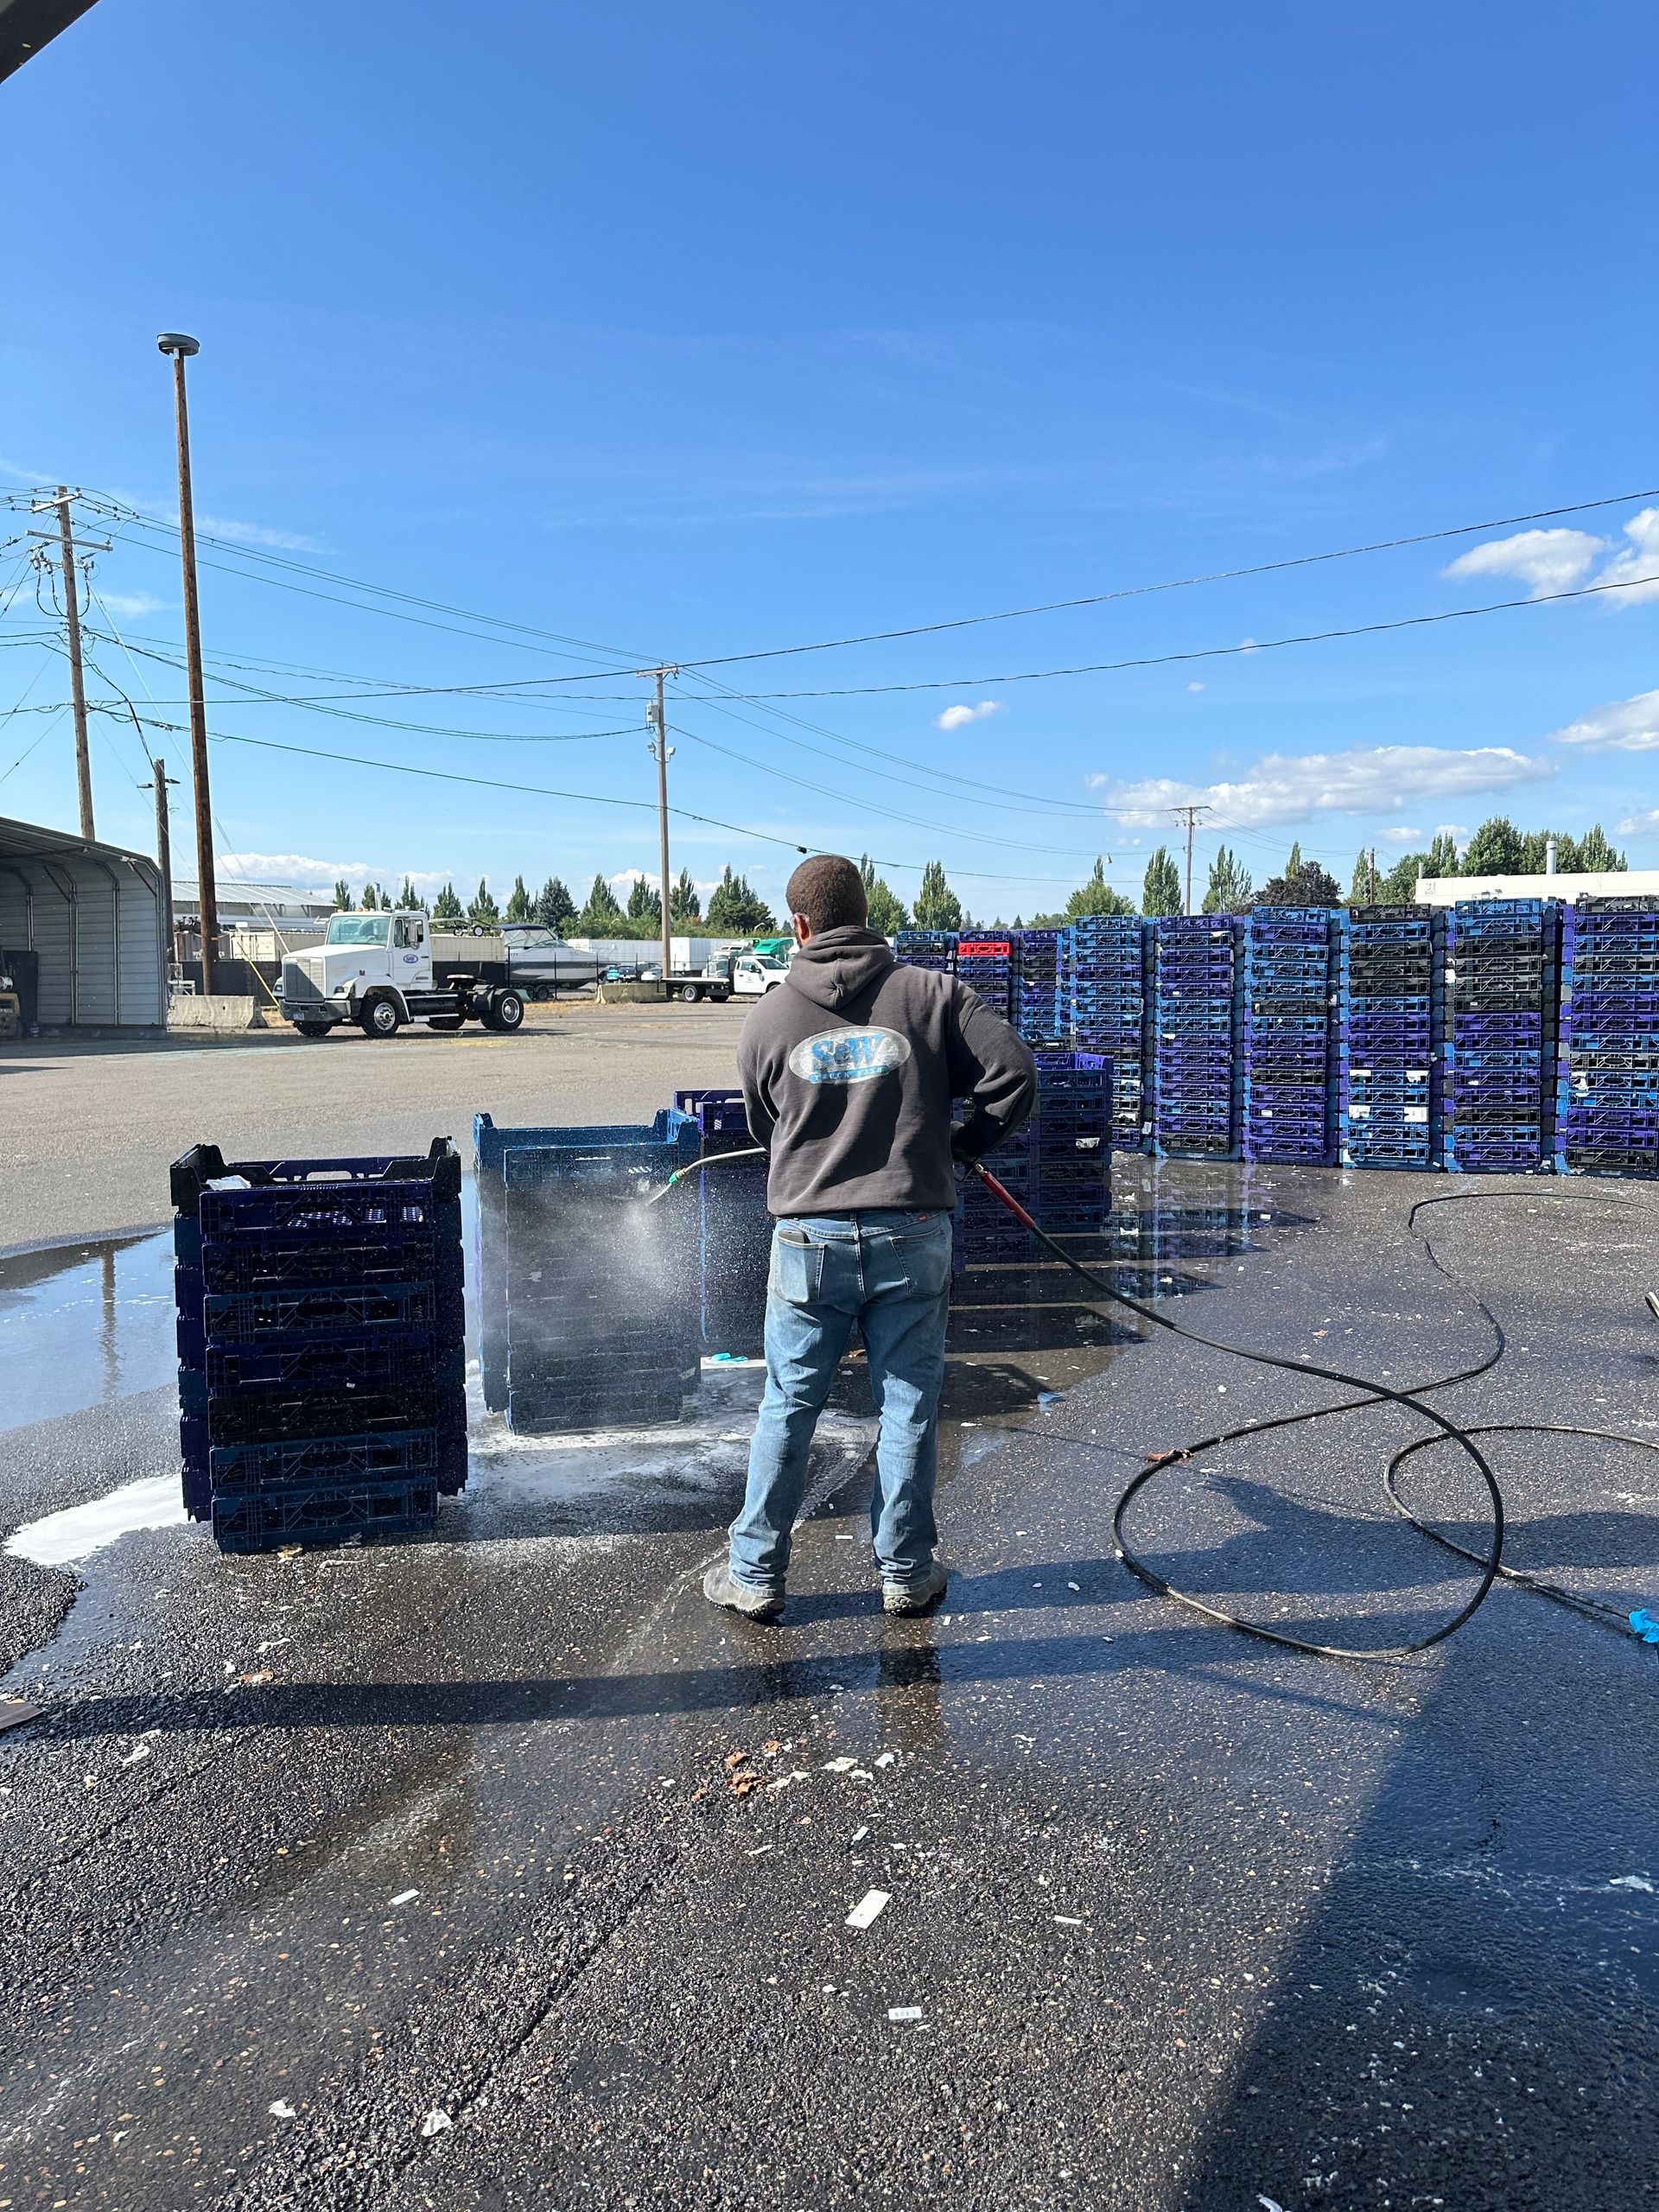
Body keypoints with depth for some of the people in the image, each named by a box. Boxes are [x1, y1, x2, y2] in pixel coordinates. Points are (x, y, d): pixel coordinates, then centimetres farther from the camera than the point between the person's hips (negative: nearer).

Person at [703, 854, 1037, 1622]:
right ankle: (905, 1574, 22)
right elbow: (1013, 1073, -8)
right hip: (913, 1235, 0)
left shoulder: (767, 1019, 2)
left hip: (809, 1238, 1)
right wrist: (964, 1145, 8)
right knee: (908, 1409, 11)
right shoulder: (932, 995, -2)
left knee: (786, 1411, 11)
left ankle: (754, 1575, 21)